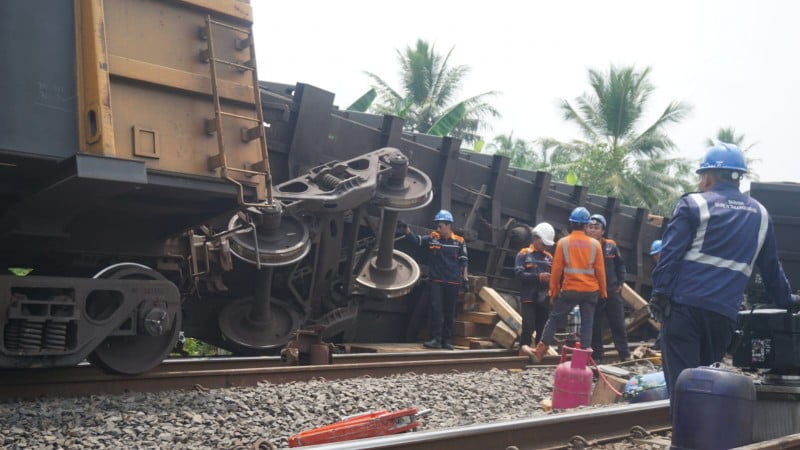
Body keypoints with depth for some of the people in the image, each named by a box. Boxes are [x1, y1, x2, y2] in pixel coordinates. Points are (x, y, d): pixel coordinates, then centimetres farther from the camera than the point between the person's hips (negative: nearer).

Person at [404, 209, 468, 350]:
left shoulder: (459, 241, 0)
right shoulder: (432, 238, 1)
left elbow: (463, 261, 4)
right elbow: (415, 239, -7)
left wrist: (465, 278, 0)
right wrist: (406, 227, -21)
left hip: (453, 283, 0)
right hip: (436, 281, 0)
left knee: (450, 312, 7)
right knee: (435, 309, -8)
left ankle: (446, 340, 15)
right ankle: (435, 339, -5)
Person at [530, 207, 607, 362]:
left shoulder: (563, 243, -6)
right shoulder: (594, 244, -2)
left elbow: (556, 269, -4)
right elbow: (600, 270, 1)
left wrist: (553, 291, 5)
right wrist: (603, 291, 11)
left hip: (570, 290, -1)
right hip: (590, 291, 1)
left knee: (554, 318, 9)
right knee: (587, 323, 8)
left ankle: (540, 351, 7)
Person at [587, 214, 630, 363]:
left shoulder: (611, 246, 2)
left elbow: (620, 265, 14)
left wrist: (620, 283, 9)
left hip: (612, 291, 2)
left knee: (618, 325, 7)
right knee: (594, 326, 5)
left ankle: (625, 355, 15)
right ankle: (596, 356, 13)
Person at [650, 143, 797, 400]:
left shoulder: (693, 205, 1)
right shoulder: (759, 214, 15)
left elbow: (670, 254, -7)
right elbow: (771, 266, 22)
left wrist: (659, 294, -5)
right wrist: (785, 300, 34)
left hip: (684, 305, -4)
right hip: (724, 313, 5)